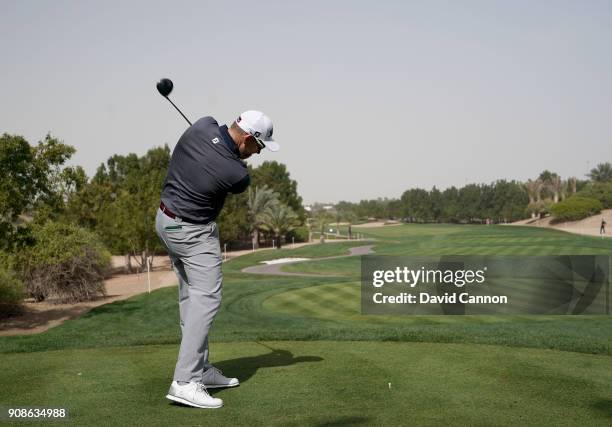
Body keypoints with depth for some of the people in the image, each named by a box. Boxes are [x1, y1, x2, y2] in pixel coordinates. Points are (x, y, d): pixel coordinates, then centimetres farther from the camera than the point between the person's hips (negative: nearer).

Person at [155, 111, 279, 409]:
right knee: (206, 299, -11)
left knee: (191, 297, 12)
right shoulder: (237, 175, -24)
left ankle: (200, 369, 17)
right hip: (193, 232, -9)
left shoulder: (202, 126, -9)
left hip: (166, 219, 9)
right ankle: (185, 382, -17)